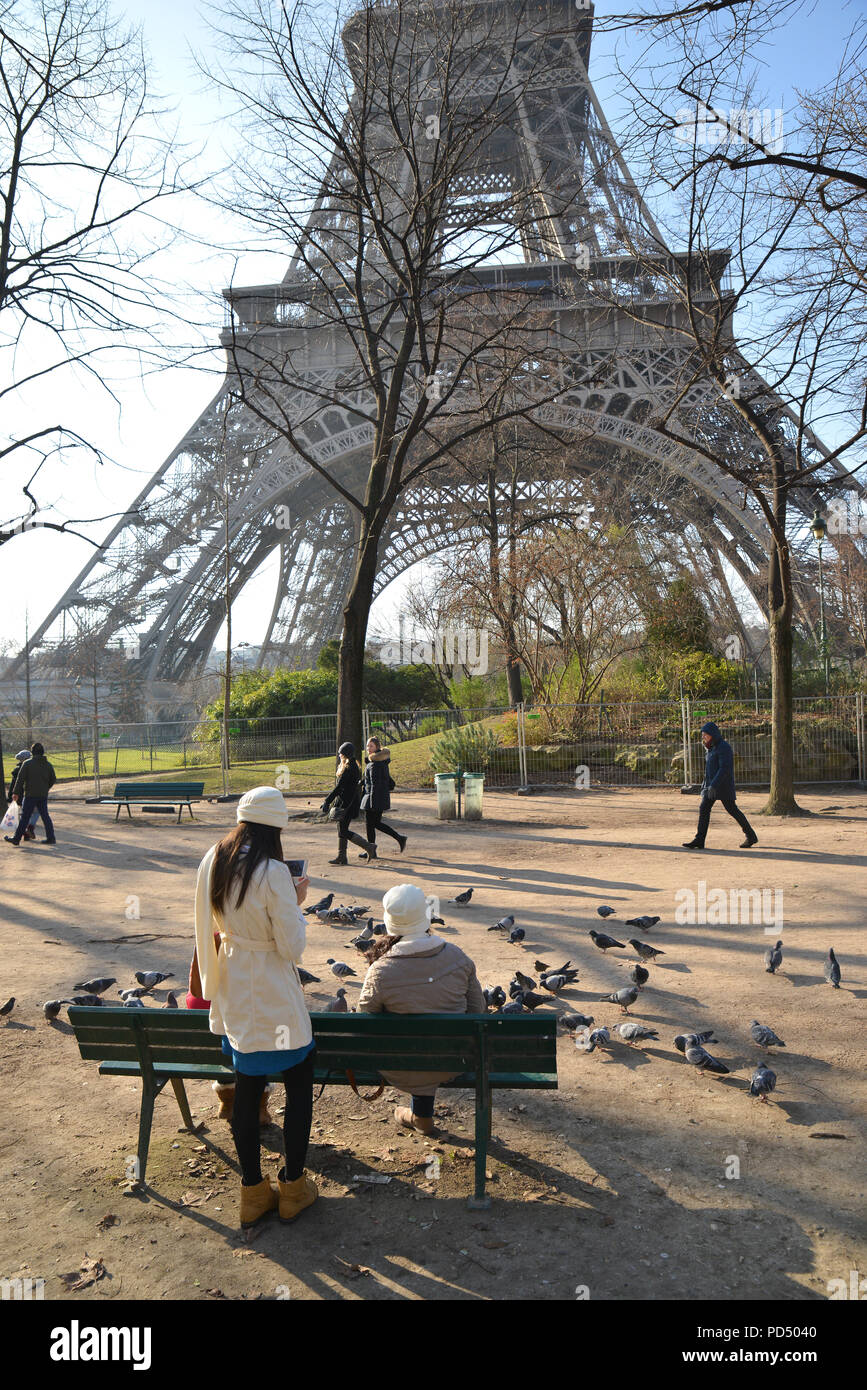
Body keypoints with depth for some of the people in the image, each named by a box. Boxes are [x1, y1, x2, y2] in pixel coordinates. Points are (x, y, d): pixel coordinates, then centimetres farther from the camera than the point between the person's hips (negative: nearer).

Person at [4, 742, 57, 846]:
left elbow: (20, 779, -9)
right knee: (45, 816, 8)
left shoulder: (27, 763, -7)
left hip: (30, 794, -4)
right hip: (43, 795, 4)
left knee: (24, 817, 2)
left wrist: (16, 792, -3)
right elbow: (53, 779, 11)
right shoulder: (48, 764, 6)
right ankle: (51, 838, 5)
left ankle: (16, 838, 9)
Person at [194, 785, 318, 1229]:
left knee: (246, 1090, 17)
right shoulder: (273, 873, -23)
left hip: (234, 995, 7)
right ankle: (293, 1187, 25)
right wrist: (297, 901, -5)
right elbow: (292, 947, -19)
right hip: (275, 1000, -6)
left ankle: (253, 1192, 30)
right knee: (299, 1087, 14)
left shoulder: (213, 862, -3)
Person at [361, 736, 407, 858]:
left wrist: (372, 802, -21)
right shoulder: (383, 759, 10)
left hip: (375, 797, -9)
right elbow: (388, 778, 19)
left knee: (370, 824, 3)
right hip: (384, 795, 9)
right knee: (376, 823, 17)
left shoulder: (374, 763, -18)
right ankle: (400, 838, 15)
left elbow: (375, 784, -21)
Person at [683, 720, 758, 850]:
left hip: (723, 785, -9)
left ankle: (751, 836, 14)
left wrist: (714, 785, -28)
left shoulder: (724, 747, -15)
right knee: (704, 808, -2)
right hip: (711, 784, 9)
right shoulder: (711, 748, 14)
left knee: (732, 809, -1)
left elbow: (725, 768, -23)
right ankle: (699, 840, -4)